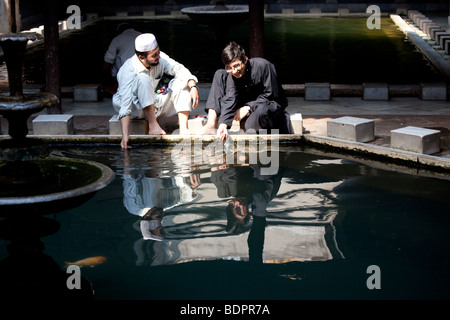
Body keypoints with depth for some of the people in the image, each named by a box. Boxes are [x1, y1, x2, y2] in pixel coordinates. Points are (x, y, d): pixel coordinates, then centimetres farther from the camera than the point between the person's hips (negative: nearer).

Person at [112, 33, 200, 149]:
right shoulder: (129, 71, -28)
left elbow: (178, 69, -10)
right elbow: (125, 105, -35)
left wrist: (193, 86, -30)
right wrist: (125, 135, -43)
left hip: (155, 103, 6)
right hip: (136, 108, -6)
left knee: (182, 81, -12)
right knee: (143, 78, -33)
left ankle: (183, 128, -22)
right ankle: (153, 125, -32)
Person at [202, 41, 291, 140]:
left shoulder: (263, 65, -24)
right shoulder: (231, 75, -11)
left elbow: (271, 95, -19)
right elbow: (230, 98, -22)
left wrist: (248, 108, -21)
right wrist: (223, 124, -37)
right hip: (249, 103, 5)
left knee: (262, 110, -45)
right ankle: (211, 122, -18)